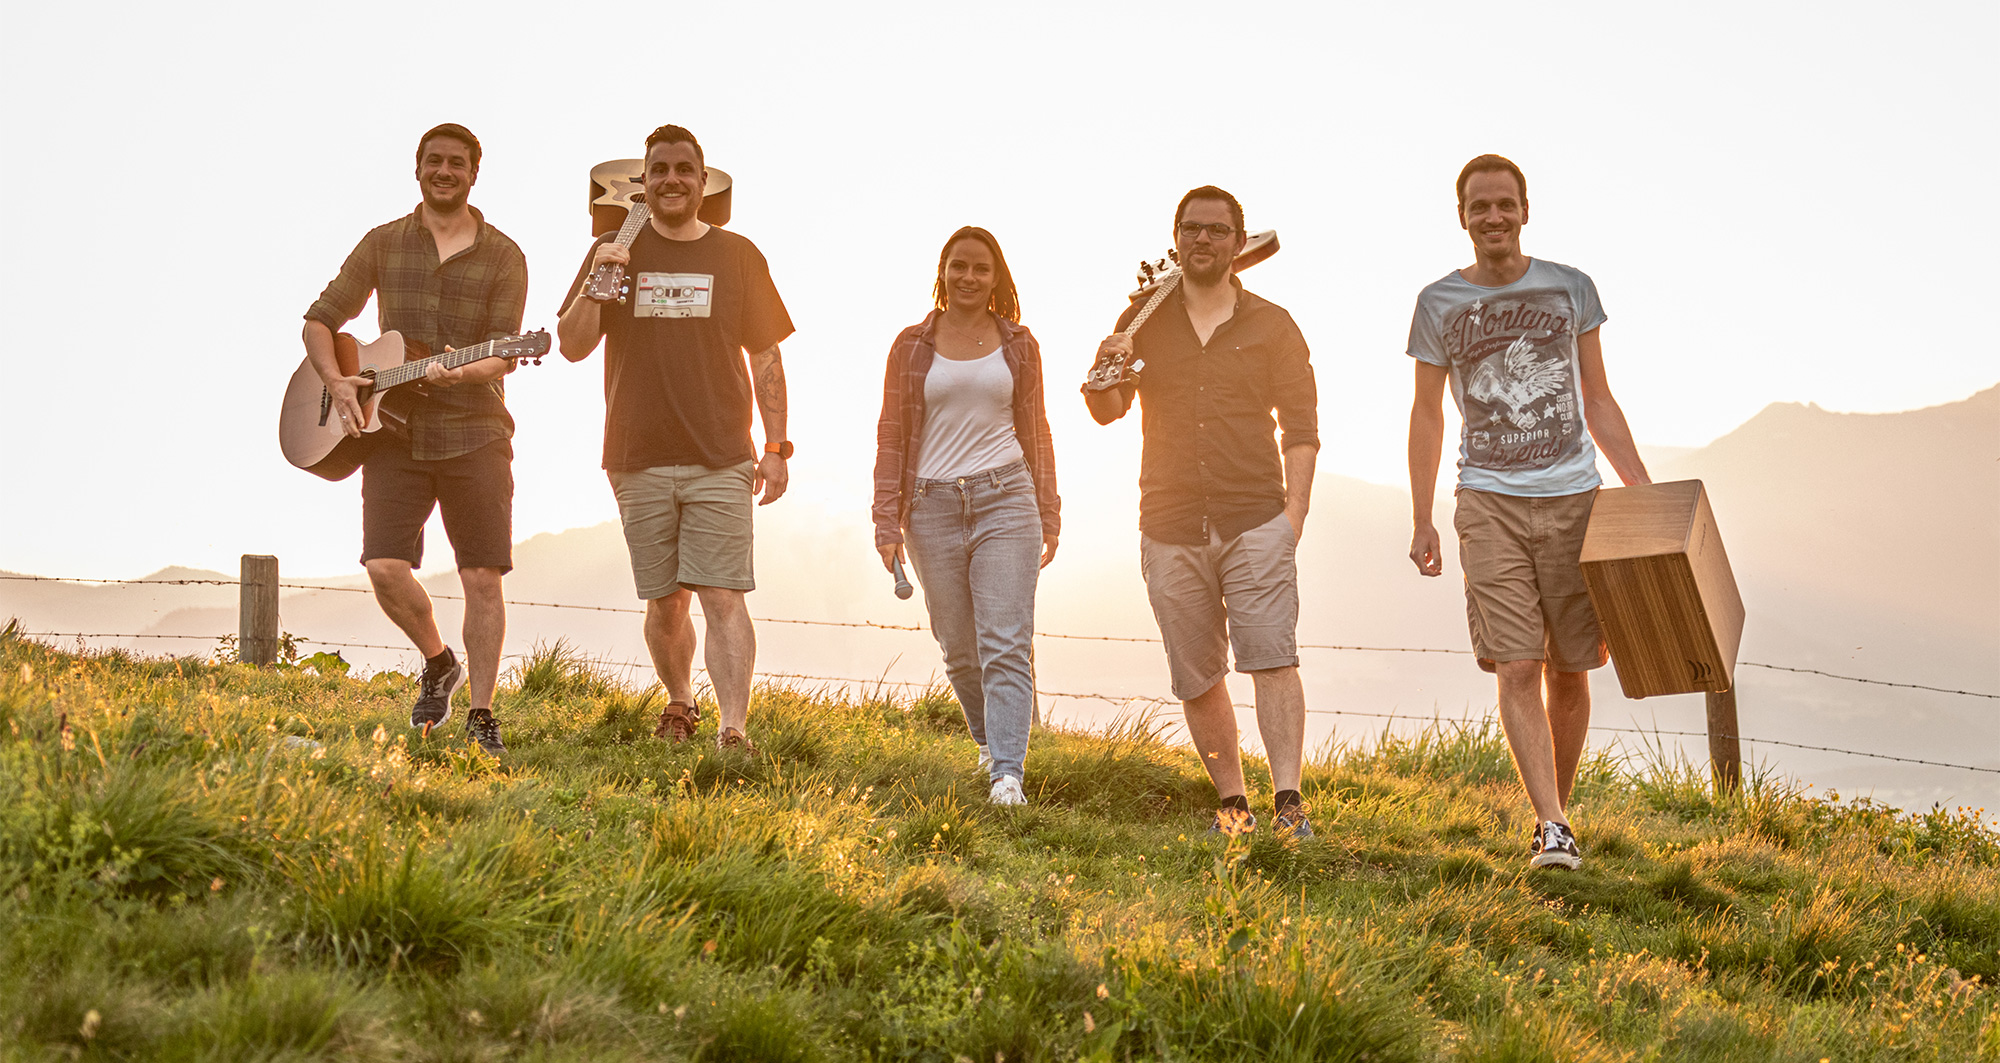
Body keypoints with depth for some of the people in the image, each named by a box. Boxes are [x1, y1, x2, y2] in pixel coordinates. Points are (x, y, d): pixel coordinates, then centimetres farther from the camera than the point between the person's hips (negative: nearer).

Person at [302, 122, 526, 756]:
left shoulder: (502, 257, 2)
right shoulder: (383, 244, 9)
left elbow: (503, 351, -6)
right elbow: (320, 320, 12)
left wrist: (464, 371, -27)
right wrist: (335, 380, -6)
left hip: (475, 435, -1)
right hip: (394, 433, 1)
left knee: (482, 578, -3)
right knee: (384, 567, -11)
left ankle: (481, 714, 9)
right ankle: (437, 664, 16)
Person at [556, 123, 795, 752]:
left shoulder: (737, 257, 6)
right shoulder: (615, 253, 7)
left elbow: (766, 359, 8)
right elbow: (573, 347, 3)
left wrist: (776, 448, 1)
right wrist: (595, 282, -14)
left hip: (721, 462, -1)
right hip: (639, 462, 2)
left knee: (722, 595, -11)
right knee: (665, 603, 10)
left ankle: (733, 730, -15)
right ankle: (679, 704, 32)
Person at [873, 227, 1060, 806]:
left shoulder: (1018, 345, 9)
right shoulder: (913, 345, 7)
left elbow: (1035, 433, 14)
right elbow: (892, 436, 6)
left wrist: (1049, 517, 10)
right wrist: (887, 524, 0)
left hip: (1005, 500, -1)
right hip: (933, 504, 1)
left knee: (1005, 645, -11)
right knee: (958, 647, 9)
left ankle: (1007, 774, -14)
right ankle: (990, 735, 35)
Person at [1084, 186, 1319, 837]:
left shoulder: (1272, 325, 7)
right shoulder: (1144, 320, 11)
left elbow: (1301, 426, 3)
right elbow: (1107, 412, 10)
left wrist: (1296, 507, -10)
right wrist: (1104, 372, -13)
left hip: (1256, 521, -2)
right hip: (1170, 527, 2)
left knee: (1272, 656, -16)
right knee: (1197, 677, 4)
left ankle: (1289, 803, -20)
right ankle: (1232, 803, 15)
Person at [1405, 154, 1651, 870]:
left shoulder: (1571, 290, 8)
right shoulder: (1439, 304, 5)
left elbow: (1598, 402, 13)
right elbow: (1427, 415, 11)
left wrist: (1645, 493, 7)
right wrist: (1421, 522, 7)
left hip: (1573, 497, 1)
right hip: (1490, 502, -1)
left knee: (1569, 672, 3)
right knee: (1517, 669, -12)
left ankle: (1554, 817, 19)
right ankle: (1553, 829, -16)